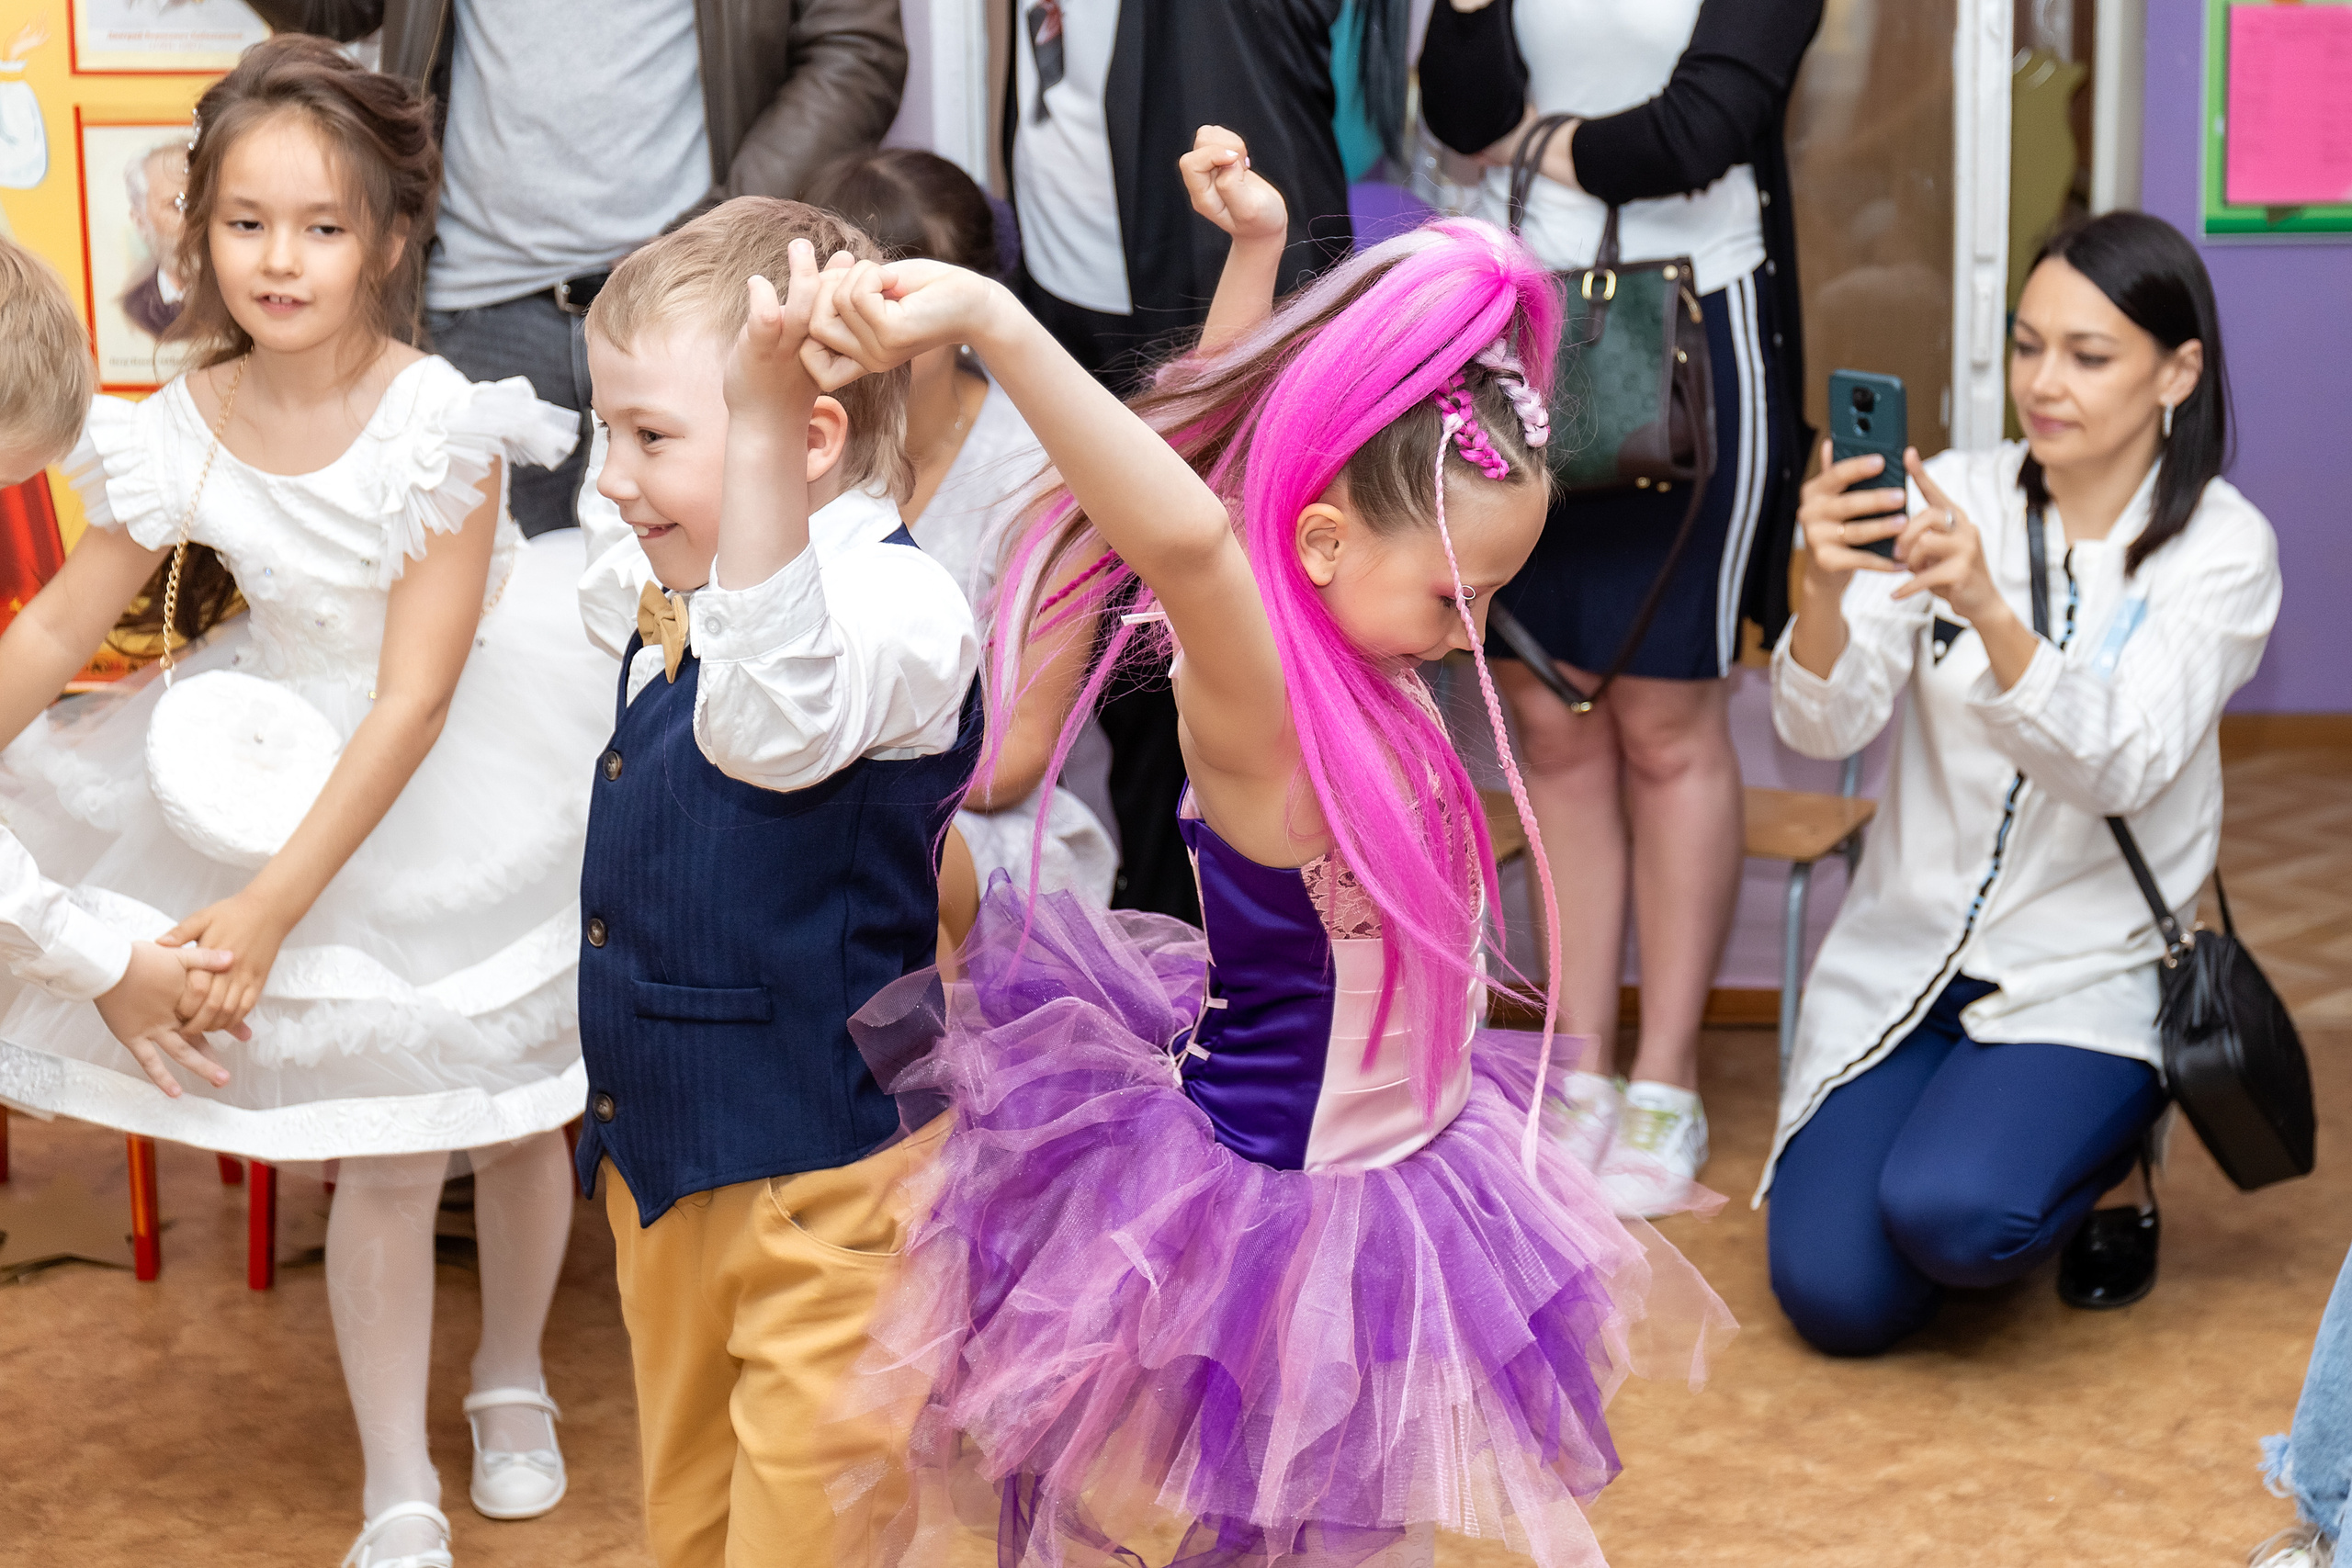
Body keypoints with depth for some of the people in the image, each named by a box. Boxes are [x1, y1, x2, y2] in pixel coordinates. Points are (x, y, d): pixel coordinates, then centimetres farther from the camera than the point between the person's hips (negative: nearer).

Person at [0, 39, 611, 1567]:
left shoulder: (438, 421, -24)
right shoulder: (184, 437, -13)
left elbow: (415, 703, -25)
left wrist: (268, 907, -26)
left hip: (476, 771, -1)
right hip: (304, 768, 1)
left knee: (514, 1116, 13)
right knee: (389, 1156, 0)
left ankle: (513, 1386, 41)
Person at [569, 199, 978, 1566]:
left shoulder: (893, 600, -22)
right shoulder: (676, 599, 8)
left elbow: (779, 721, -46)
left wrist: (758, 428, -51)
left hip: (827, 1159, -10)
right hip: (665, 1146, 10)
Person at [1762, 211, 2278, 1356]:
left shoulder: (2221, 547, -8)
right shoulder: (1952, 497, -2)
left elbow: (2120, 767, -22)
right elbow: (1823, 727, -12)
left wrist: (1990, 609, -39)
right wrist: (1824, 587, -33)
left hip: (2088, 973, -2)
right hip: (1904, 950, 3)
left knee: (1949, 1216, -29)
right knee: (1836, 1299, -14)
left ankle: (2100, 1162, 6)